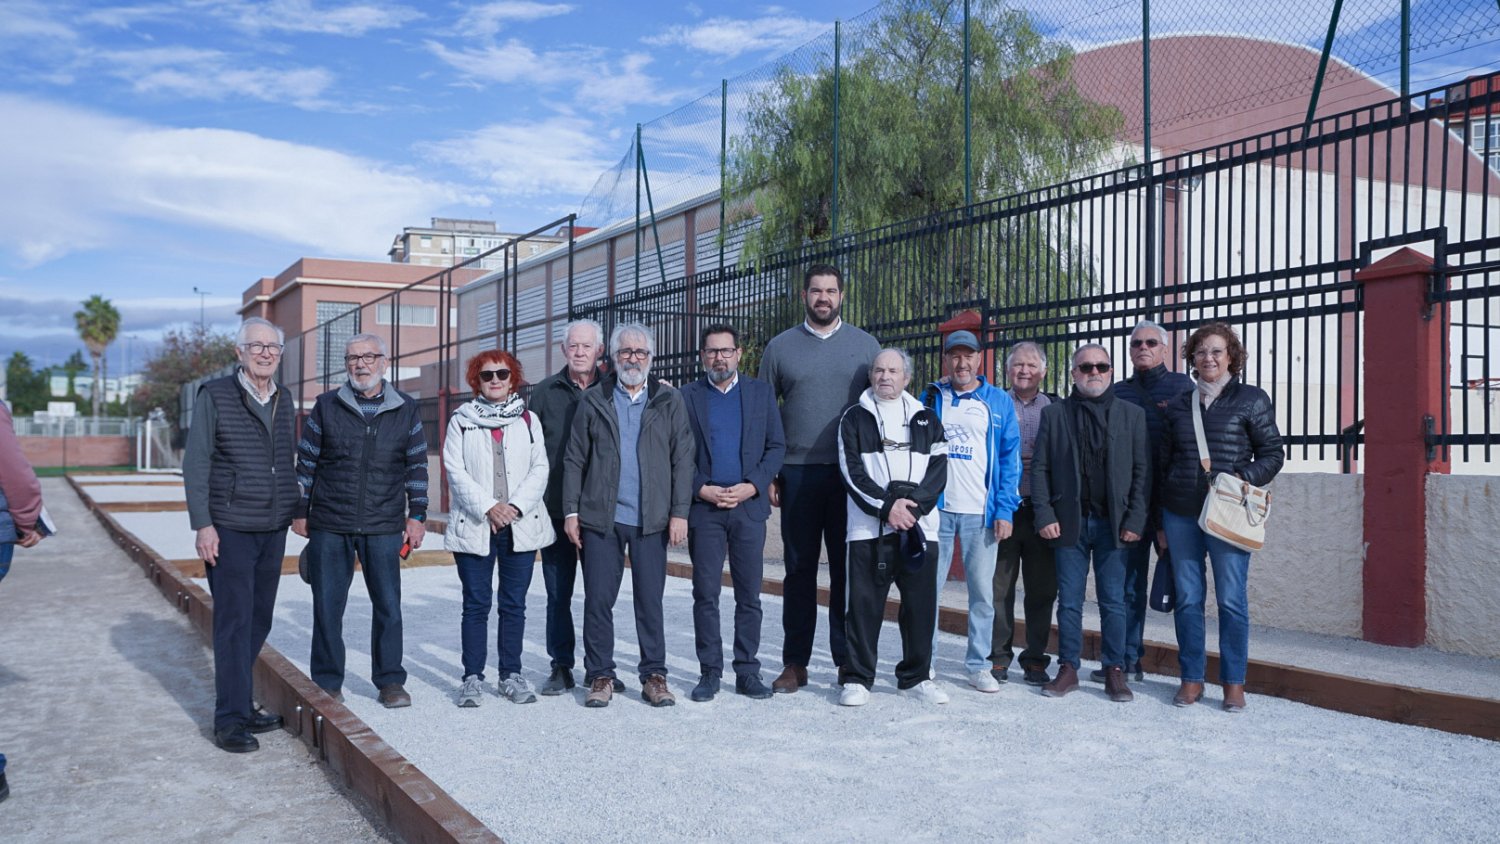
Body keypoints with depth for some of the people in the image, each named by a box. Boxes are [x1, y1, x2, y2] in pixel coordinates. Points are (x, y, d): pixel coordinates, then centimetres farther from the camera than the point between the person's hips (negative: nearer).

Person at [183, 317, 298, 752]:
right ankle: (231, 719, 3)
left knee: (259, 620, 10)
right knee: (234, 621, -5)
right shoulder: (214, 397, -4)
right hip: (229, 530, -6)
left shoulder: (284, 402, 12)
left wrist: (295, 514, 12)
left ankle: (239, 704, 22)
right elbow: (195, 464, -6)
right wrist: (202, 524, -12)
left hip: (273, 531, 6)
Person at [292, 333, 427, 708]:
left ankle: (390, 681, 16)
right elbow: (306, 462, 8)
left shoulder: (406, 409, 5)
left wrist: (417, 515, 5)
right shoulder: (326, 406, 4)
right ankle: (327, 683, 19)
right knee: (327, 606, 6)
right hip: (330, 526, 0)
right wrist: (300, 512, 6)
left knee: (388, 606, 3)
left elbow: (417, 466, 8)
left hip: (384, 528, 0)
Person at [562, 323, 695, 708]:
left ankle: (654, 675, 15)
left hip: (651, 519, 0)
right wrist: (571, 511, 1)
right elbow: (574, 459, 8)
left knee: (650, 600, 4)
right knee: (598, 600, 3)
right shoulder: (593, 401, 8)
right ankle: (600, 676, 15)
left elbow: (683, 460, 4)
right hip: (601, 517, 1)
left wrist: (680, 512, -3)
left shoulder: (669, 402, 7)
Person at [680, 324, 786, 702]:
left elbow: (777, 446, 6)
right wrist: (701, 489, -9)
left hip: (749, 504, 1)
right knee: (705, 594, 2)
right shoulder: (686, 396, 7)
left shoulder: (761, 392, 10)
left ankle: (748, 671, 11)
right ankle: (709, 671, 10)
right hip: (703, 506, -1)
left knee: (749, 595, 3)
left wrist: (752, 486, -7)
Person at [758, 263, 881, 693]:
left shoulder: (865, 345, 8)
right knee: (799, 570, 6)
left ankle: (848, 660, 14)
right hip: (798, 475, 0)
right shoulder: (780, 347, 7)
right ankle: (794, 663, 13)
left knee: (847, 569, 4)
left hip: (851, 473, 0)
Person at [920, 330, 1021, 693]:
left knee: (982, 591, 4)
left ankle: (979, 665, 14)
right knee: (929, 588, 5)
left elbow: (1009, 459, 2)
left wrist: (1004, 511, -6)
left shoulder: (999, 403, 5)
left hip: (982, 512, 0)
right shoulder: (931, 399, 7)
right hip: (936, 509, 0)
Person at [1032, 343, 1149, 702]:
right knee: (1069, 601, 6)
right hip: (1069, 522, 0)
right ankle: (1068, 669, 14)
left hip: (1113, 523, 0)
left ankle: (1115, 671, 13)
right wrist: (1044, 515, -6)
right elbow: (1039, 468, 4)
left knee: (1113, 602, 4)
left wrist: (1135, 520, -6)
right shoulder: (1054, 413, 6)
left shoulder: (1131, 414, 6)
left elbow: (1142, 471, 2)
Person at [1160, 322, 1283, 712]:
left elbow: (1272, 453, 4)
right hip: (1180, 514, 3)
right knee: (1187, 598, 6)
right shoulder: (1178, 405, 13)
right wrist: (1160, 521, 12)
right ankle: (1191, 678, 15)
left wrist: (1243, 478, -15)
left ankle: (1234, 682, 11)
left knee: (1232, 599, -1)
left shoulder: (1251, 399, 3)